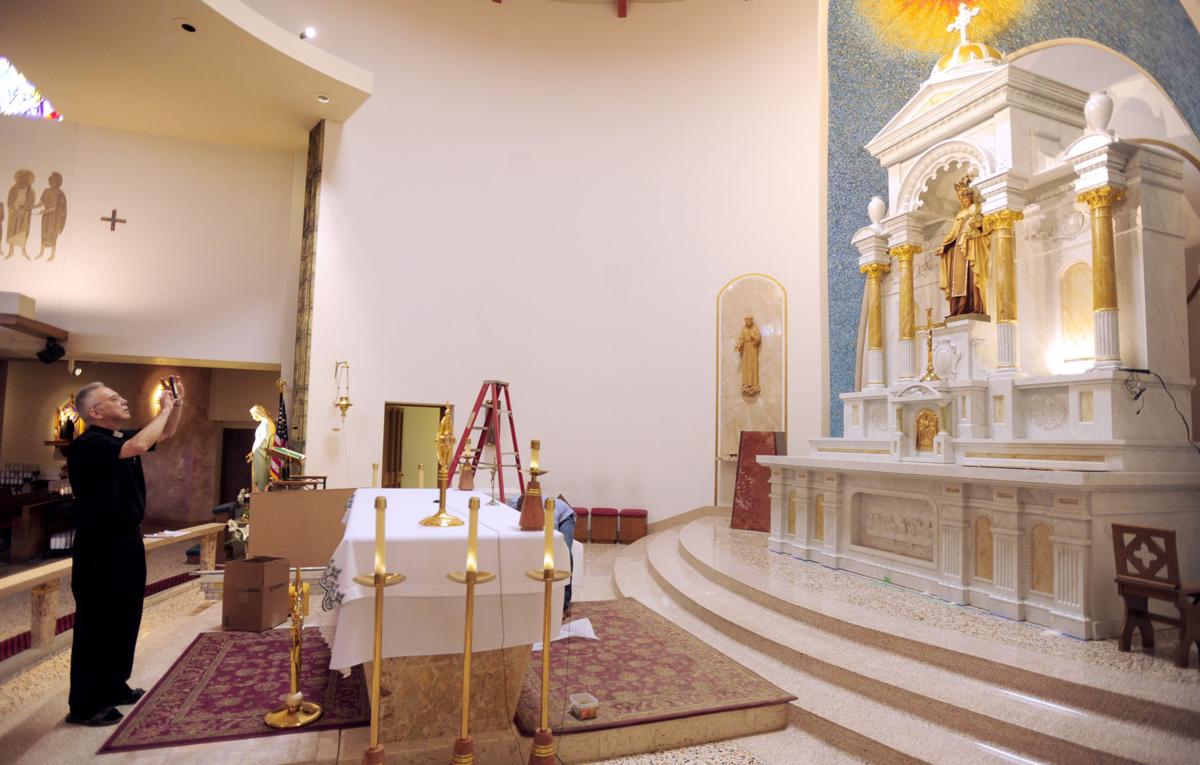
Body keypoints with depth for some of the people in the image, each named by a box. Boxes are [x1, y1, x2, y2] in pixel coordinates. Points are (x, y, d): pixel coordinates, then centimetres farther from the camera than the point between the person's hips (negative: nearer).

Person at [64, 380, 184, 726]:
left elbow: (165, 434, 22)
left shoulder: (122, 437, 7)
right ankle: (84, 705, 11)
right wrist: (164, 409, -23)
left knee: (126, 619, 17)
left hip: (128, 541, 9)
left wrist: (176, 404, 4)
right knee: (95, 624, -1)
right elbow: (139, 446, -36)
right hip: (99, 547, -9)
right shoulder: (87, 444, -19)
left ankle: (114, 687, 31)